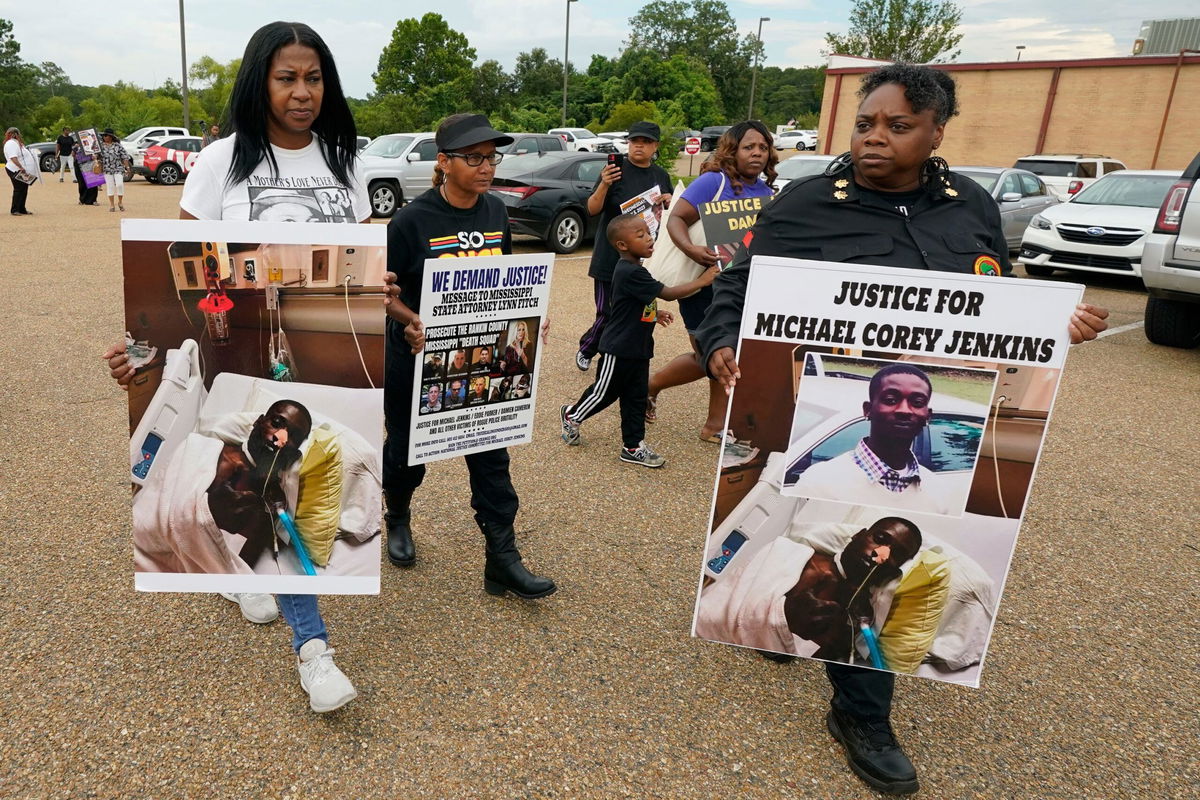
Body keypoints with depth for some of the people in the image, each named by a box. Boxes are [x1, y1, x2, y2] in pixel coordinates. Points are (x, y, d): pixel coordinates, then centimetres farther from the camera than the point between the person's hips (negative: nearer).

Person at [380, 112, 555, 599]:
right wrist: (412, 321, -29)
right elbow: (384, 289, -11)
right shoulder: (412, 220, -16)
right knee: (408, 447, 15)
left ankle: (503, 560, 9)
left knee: (491, 455, 2)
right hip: (416, 357, -3)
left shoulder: (496, 212, -1)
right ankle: (398, 518, 45)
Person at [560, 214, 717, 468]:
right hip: (619, 349, -9)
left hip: (638, 349, 9)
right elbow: (668, 293, -23)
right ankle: (571, 416, 33)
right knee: (604, 392, 8)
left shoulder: (633, 269, 8)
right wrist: (701, 281, -18)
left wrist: (653, 314, 14)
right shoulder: (630, 273, -24)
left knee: (635, 398, 11)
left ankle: (633, 446, 18)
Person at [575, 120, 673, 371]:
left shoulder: (661, 176, 11)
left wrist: (668, 201, -2)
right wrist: (604, 184, -29)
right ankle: (586, 349, 25)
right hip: (611, 258, -5)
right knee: (607, 313, -2)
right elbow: (593, 209, -11)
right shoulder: (616, 170, -5)